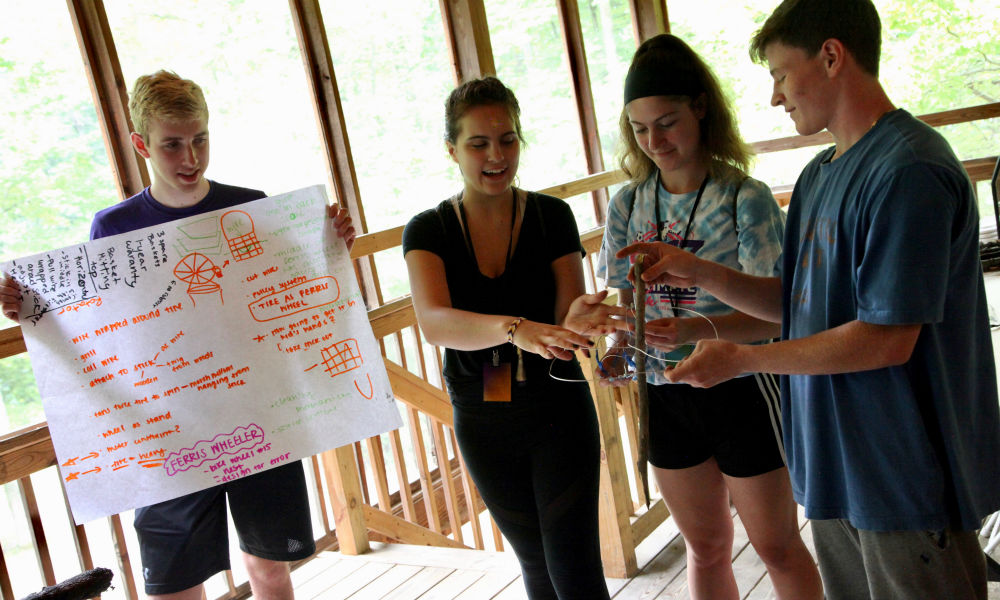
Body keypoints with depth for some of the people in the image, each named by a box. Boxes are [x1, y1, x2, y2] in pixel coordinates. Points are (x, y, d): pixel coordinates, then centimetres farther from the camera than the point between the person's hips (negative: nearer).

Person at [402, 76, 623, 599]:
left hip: (558, 413, -1)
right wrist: (514, 329, -44)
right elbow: (434, 323, -26)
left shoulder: (552, 216, -7)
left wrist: (577, 320, -36)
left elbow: (564, 318, -11)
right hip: (481, 423, 2)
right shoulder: (428, 231, -8)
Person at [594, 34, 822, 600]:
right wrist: (619, 350, -13)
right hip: (667, 398, 5)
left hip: (742, 389, -4)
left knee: (777, 546, 13)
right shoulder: (628, 205, 0)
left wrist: (697, 328, -34)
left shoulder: (746, 198, -15)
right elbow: (631, 301, 8)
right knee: (705, 548, 20)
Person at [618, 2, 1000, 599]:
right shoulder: (818, 174, 10)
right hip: (837, 471, 8)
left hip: (908, 478, -8)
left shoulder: (908, 170, -20)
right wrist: (699, 272, 1)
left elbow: (888, 339, -23)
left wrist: (741, 358, -16)